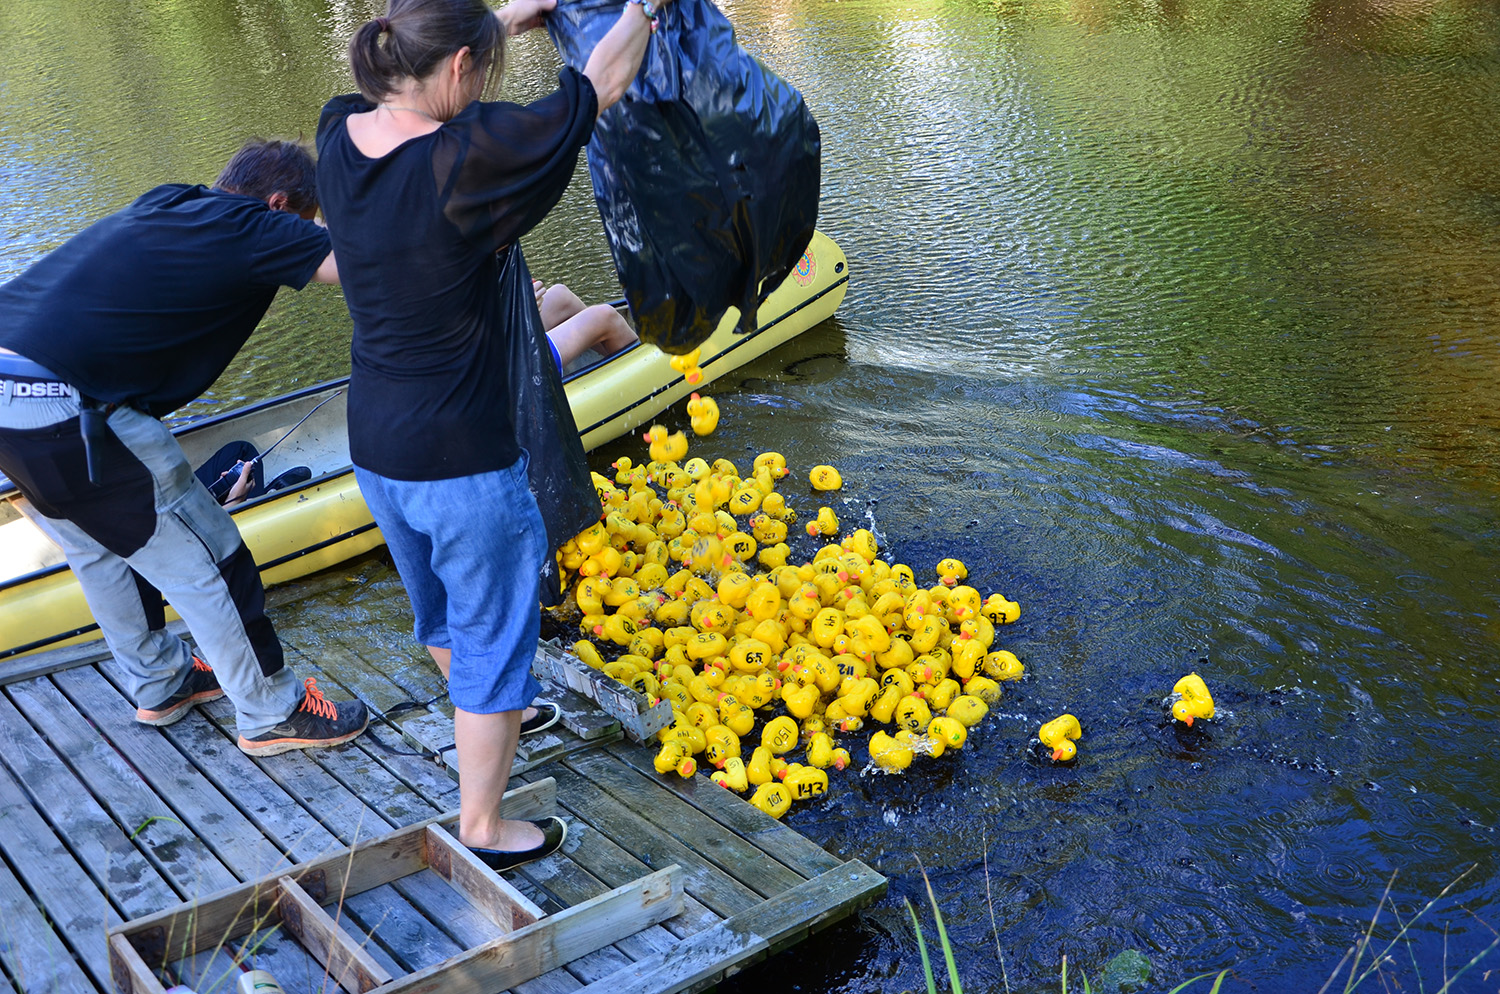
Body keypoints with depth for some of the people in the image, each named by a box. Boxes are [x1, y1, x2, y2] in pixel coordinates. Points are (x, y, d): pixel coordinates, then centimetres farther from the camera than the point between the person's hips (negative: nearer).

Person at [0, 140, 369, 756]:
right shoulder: (251, 227, -4)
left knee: (100, 548, 27)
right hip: (59, 406, -9)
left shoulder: (162, 207, 20)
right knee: (201, 557, 6)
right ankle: (270, 714, 19)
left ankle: (158, 686, 44)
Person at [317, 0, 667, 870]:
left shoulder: (342, 138, -5)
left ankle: (493, 718, 56)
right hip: (463, 458, -8)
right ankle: (483, 828, 24)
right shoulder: (465, 157, -26)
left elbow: (410, 73, 18)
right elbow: (601, 83, -15)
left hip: (376, 447, 8)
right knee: (494, 629, 11)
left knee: (443, 606, 29)